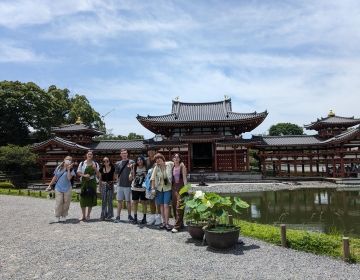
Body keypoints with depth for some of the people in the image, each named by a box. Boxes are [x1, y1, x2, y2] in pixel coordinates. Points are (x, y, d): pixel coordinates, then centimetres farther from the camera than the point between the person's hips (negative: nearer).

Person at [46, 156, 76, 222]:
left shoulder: (71, 170, 0)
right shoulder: (58, 168, 6)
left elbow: (69, 178, -16)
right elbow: (55, 177, 13)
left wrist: (68, 169, -13)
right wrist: (50, 185, 13)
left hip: (67, 189, 0)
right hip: (58, 188, 1)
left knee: (66, 203, 3)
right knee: (59, 203, -2)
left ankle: (63, 216, 18)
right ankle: (58, 217, 11)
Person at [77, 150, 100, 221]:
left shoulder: (95, 164, 8)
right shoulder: (82, 163, 6)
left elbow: (98, 175, 8)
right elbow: (78, 173, 5)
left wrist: (95, 169, -9)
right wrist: (84, 175, -12)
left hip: (92, 183, 1)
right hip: (84, 182, -1)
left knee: (91, 198, 2)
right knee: (83, 198, -1)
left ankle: (88, 215, 15)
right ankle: (83, 215, 12)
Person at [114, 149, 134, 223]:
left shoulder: (131, 162, -1)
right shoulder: (118, 163, 10)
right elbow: (116, 174, 16)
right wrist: (118, 179, 3)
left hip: (128, 185, -3)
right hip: (120, 185, 3)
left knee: (128, 201, 4)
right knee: (119, 200, 7)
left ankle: (129, 216, 17)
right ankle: (118, 216, 14)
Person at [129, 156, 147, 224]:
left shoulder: (146, 168, -1)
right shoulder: (134, 168, 3)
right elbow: (130, 179, 2)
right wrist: (132, 171, -11)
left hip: (143, 188, -2)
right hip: (135, 188, 2)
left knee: (144, 202, 5)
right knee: (135, 202, 7)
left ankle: (144, 217, 16)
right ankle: (135, 217, 19)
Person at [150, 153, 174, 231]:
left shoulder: (169, 164, -9)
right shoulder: (156, 167, -5)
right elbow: (153, 178, -2)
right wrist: (153, 188, -6)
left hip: (167, 188, -3)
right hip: (159, 188, 3)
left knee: (166, 205, -7)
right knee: (161, 205, 10)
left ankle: (167, 223, 1)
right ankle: (163, 221, 22)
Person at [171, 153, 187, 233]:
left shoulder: (182, 166, -3)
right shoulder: (172, 167, 12)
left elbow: (184, 178, -6)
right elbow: (171, 178, 14)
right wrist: (171, 188, 9)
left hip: (180, 187, -6)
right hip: (173, 187, 6)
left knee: (179, 207, -9)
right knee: (174, 206, 8)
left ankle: (177, 226, -7)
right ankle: (180, 224, 21)